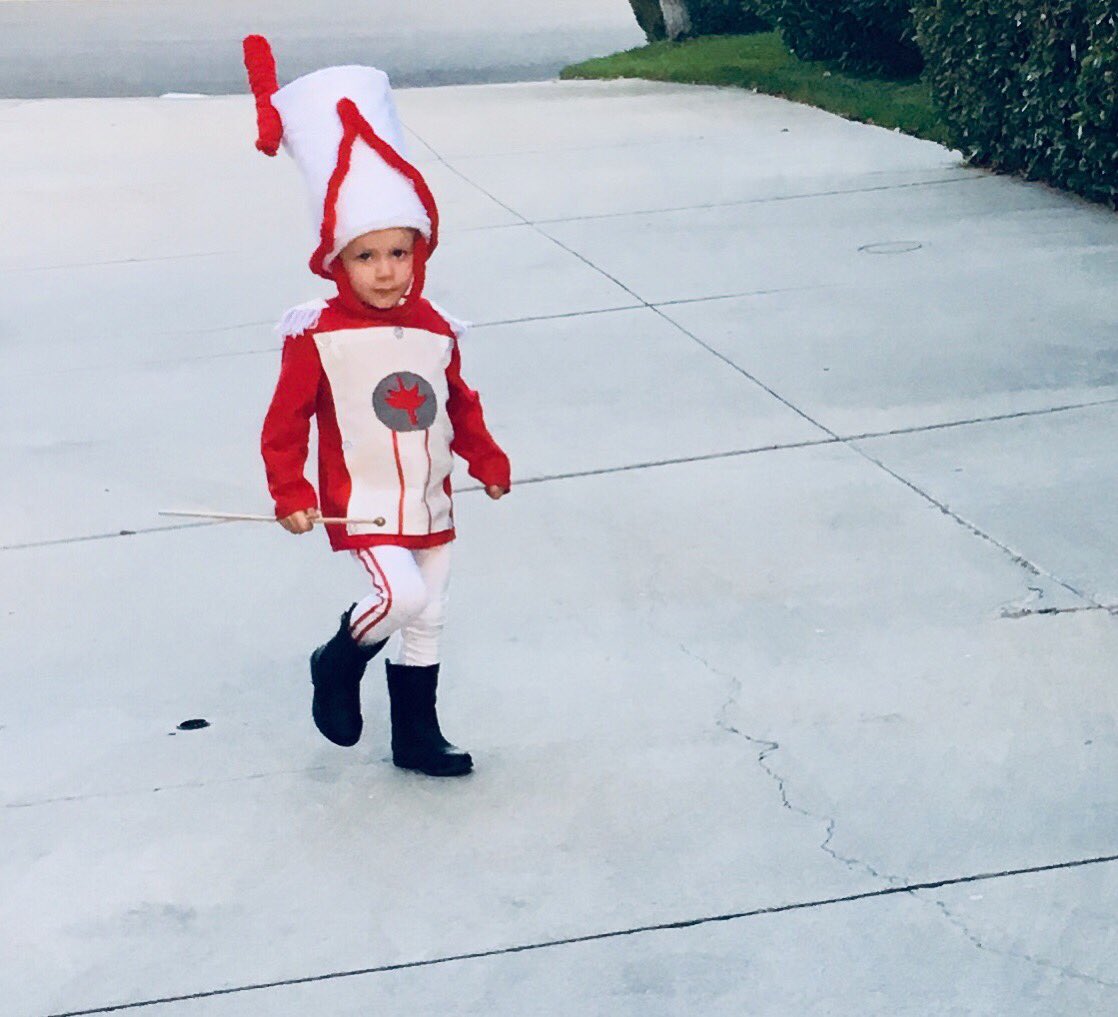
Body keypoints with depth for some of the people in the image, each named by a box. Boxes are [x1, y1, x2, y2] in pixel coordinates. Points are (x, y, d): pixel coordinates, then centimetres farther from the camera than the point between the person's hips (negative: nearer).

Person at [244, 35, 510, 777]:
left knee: (427, 622, 13)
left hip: (430, 504, 6)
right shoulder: (318, 338, -15)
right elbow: (286, 424, -9)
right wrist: (290, 494, -13)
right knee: (402, 597, -25)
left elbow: (460, 406, 14)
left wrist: (488, 461, 10)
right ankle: (339, 665, 5)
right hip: (362, 505, -6)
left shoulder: (434, 332, -1)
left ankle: (417, 735, 29)